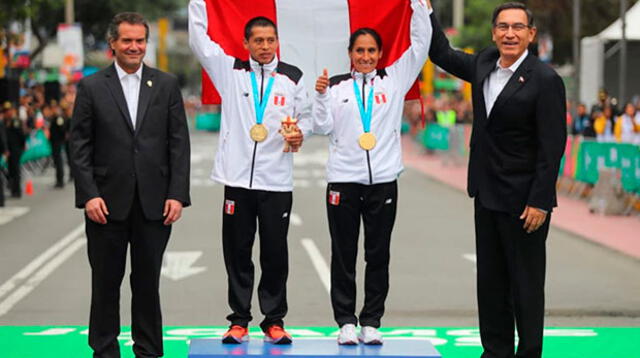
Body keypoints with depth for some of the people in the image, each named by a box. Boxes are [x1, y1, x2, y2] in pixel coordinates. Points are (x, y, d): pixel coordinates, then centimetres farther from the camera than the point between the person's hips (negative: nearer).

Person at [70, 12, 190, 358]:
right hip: (107, 202, -1)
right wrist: (89, 195, -9)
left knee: (148, 282, 8)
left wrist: (177, 195, -5)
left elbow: (179, 143, 3)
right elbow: (80, 146, 0)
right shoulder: (91, 87, 3)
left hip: (154, 203, 1)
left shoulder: (166, 85, 6)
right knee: (106, 283, 7)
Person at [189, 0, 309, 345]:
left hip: (277, 180, 0)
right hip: (237, 177, 0)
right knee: (237, 252, 6)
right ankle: (239, 320, 15)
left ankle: (274, 321, 14)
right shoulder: (231, 70, 5)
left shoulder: (293, 77, 6)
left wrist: (300, 133, -7)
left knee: (275, 253, 4)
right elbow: (199, 39, 1)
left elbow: (305, 116, 14)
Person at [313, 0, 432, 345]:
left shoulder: (394, 79, 7)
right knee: (343, 256, 3)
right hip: (343, 180, -1)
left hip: (383, 180, 1)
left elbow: (420, 44, 1)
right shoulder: (335, 85, 5)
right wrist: (321, 96, -13)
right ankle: (346, 322, 10)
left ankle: (371, 322, 13)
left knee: (378, 255, 5)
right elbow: (322, 127, 1)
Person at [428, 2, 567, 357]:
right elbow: (442, 54, 23)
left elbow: (552, 147, -16)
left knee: (525, 284, 2)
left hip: (523, 200, -7)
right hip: (487, 194, 7)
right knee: (490, 280, 13)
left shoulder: (545, 80, -14)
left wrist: (540, 202, -19)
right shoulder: (484, 64, 5)